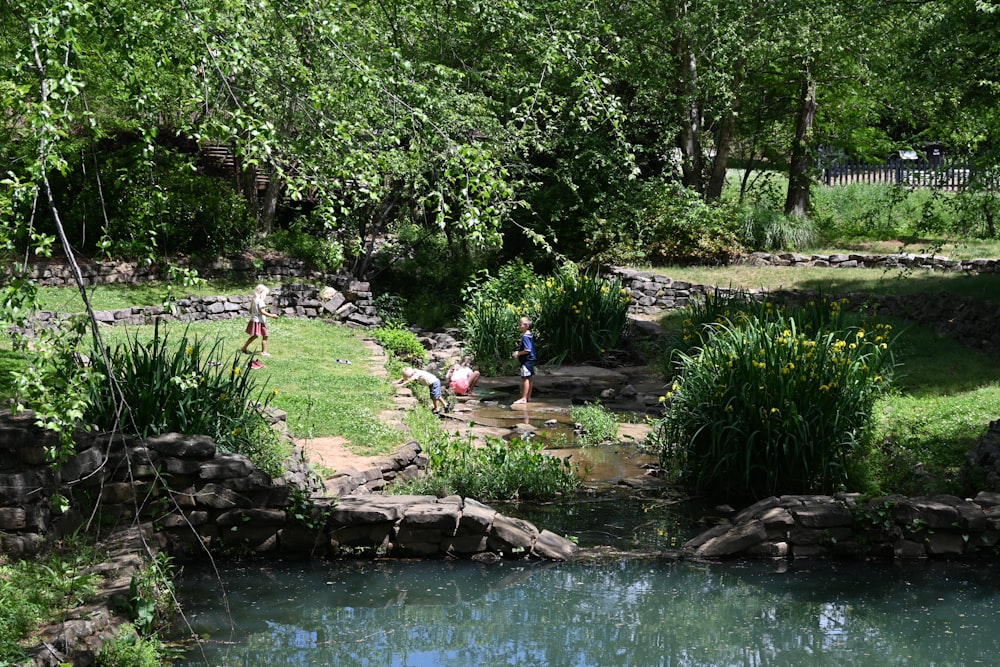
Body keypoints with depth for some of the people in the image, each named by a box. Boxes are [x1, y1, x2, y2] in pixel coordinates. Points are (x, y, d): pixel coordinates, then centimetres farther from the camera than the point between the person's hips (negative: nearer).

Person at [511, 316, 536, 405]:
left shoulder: (525, 336, -19)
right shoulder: (530, 335, 12)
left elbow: (527, 350, -25)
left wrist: (518, 353, -14)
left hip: (526, 360, -11)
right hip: (530, 360, 11)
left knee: (525, 379, -8)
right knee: (529, 379, 15)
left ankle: (524, 399, -8)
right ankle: (528, 397, 23)